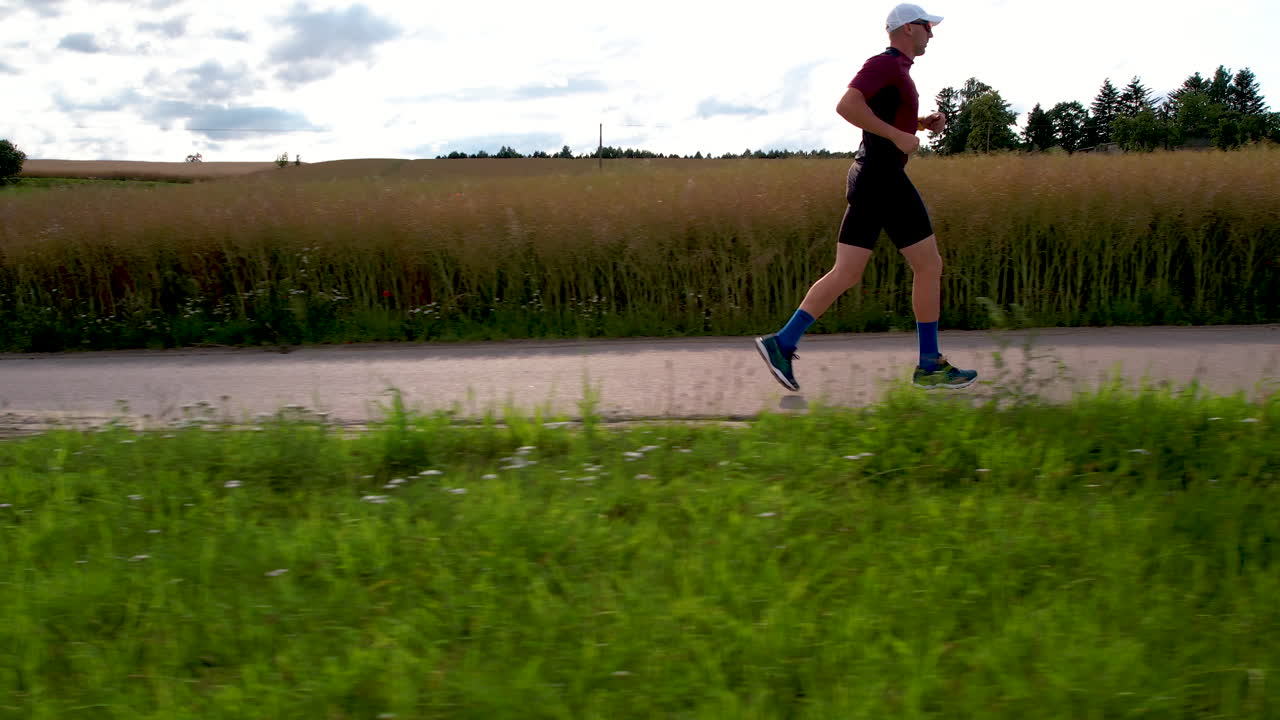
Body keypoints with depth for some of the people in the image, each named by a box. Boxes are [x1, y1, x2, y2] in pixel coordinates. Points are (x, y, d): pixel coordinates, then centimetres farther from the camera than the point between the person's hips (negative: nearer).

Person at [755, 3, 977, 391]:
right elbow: (846, 105, -23)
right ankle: (930, 365, 4)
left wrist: (925, 122, 20)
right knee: (929, 265, -1)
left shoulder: (893, 71, 23)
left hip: (868, 180, 10)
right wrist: (898, 135, -20)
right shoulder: (885, 63, -9)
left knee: (846, 275, 3)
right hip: (883, 178, -10)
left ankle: (782, 343, -6)